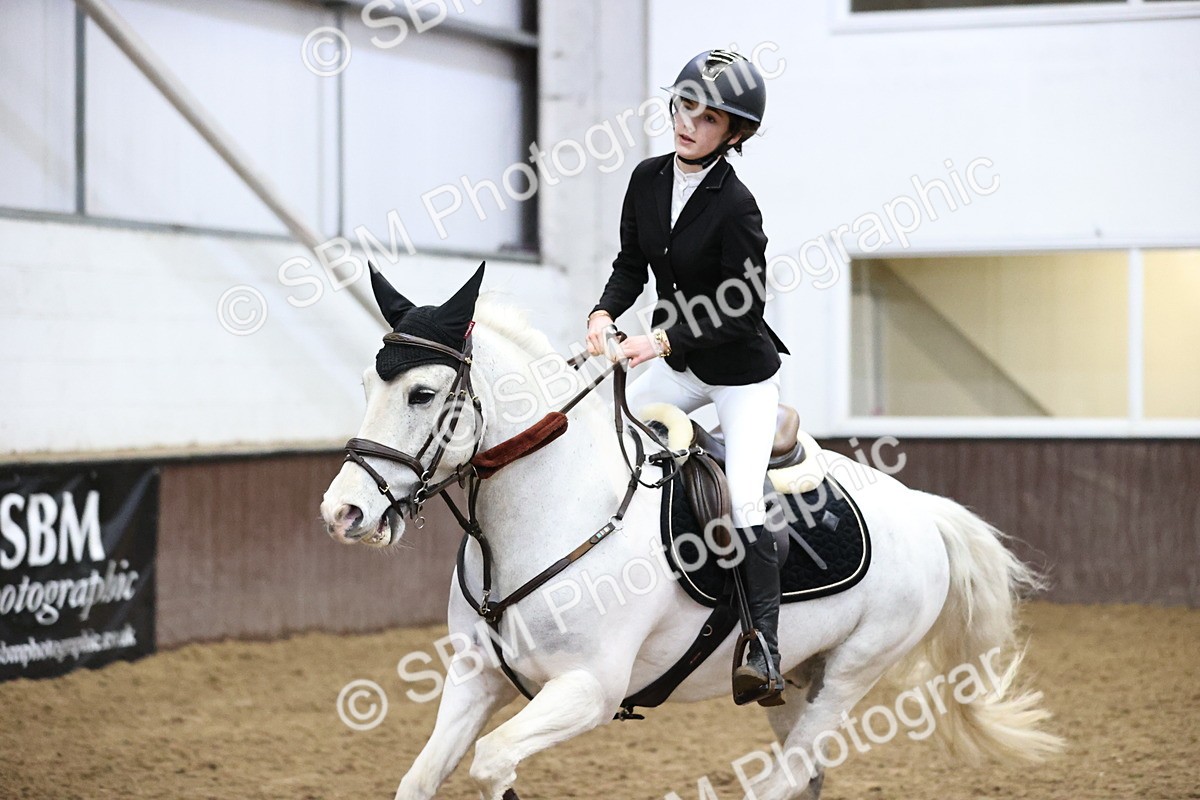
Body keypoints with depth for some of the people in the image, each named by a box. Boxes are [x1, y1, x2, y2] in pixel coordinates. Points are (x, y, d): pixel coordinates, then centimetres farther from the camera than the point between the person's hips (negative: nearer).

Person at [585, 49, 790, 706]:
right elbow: (631, 263, 6)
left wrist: (662, 340, -31)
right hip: (675, 364, 7)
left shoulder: (735, 206, -23)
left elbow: (742, 311, -22)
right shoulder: (648, 179, -3)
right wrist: (605, 313, -14)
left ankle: (763, 654, -19)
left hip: (741, 370, -7)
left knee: (744, 500, -18)